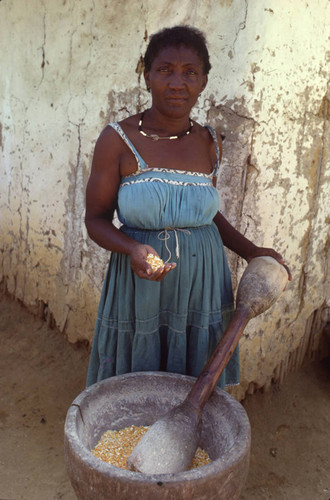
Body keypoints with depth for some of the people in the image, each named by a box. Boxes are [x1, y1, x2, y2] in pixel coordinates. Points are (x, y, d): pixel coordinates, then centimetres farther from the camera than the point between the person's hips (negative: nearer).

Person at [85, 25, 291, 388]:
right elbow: (96, 219, -6)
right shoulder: (118, 140, -9)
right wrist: (133, 249, -25)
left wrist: (249, 250, 4)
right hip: (140, 286, -3)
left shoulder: (209, 143, 3)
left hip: (201, 285, 3)